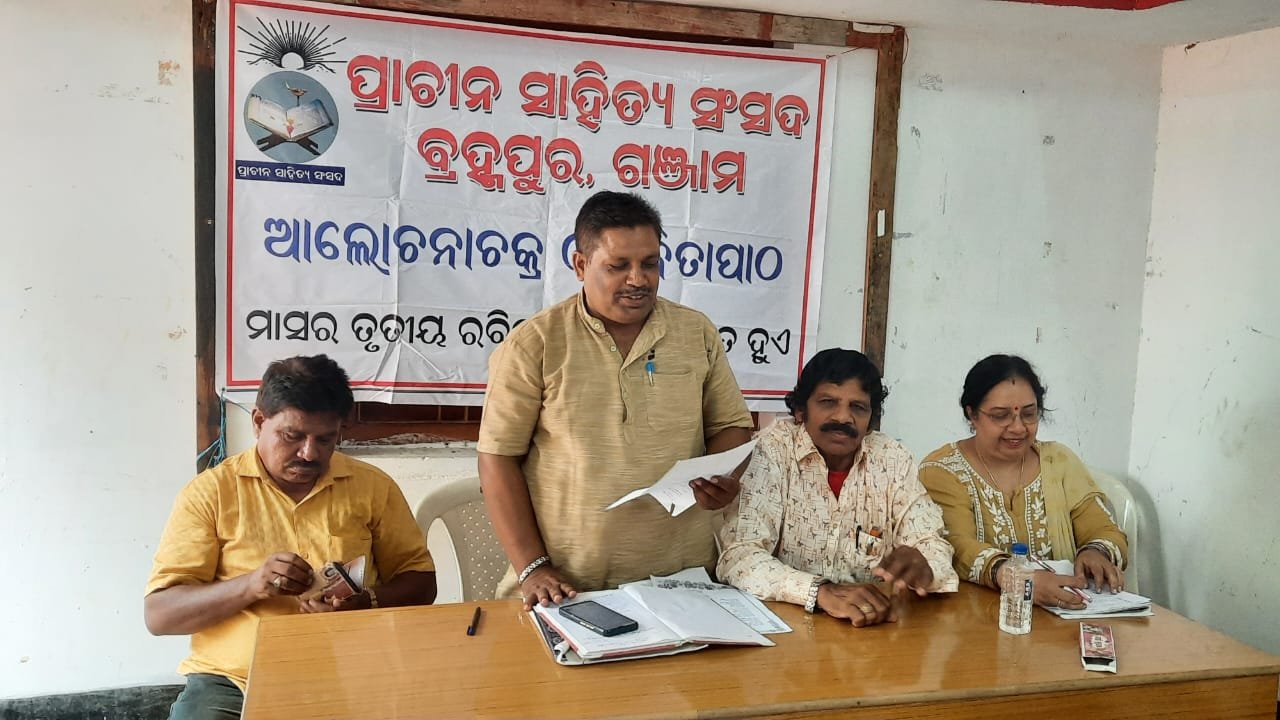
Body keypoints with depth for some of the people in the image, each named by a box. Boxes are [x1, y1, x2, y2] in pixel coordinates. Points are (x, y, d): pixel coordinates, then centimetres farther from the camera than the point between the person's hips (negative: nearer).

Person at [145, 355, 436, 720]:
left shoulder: (373, 486, 7)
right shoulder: (210, 492, 2)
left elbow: (420, 581, 11)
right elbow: (159, 614, -1)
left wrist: (365, 602, -10)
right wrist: (250, 585, -18)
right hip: (231, 683, -1)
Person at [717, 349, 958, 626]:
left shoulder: (893, 460, 2)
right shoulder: (772, 450, -9)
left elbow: (934, 547, -1)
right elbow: (739, 557, -18)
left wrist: (920, 564, -25)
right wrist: (822, 592, -33)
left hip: (871, 622, 5)